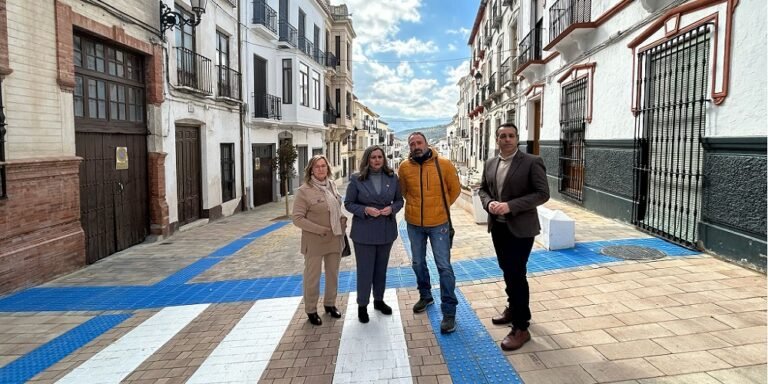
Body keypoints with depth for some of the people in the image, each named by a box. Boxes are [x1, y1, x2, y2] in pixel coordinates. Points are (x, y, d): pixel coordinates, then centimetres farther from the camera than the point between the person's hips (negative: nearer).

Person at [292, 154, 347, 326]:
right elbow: (297, 218, -14)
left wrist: (342, 219, 0)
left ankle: (330, 303, 37)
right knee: (312, 277, 8)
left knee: (333, 274, 18)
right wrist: (319, 230, -19)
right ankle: (311, 310, 25)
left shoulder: (332, 185, 4)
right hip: (315, 241, -5)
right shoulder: (304, 190, -14)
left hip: (335, 239, 6)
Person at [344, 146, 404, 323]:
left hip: (386, 230, 3)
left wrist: (392, 208, -13)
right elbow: (348, 203, -3)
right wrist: (365, 210, -19)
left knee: (381, 268, 17)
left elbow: (399, 200, 8)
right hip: (364, 231, -3)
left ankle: (379, 300, 35)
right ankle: (362, 305, 20)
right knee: (365, 269, 4)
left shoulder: (392, 177, 1)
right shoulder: (356, 179, -7)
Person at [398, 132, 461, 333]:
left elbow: (455, 189, 3)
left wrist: (441, 207, 4)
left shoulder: (444, 164, -11)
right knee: (418, 263, 17)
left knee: (444, 266, -2)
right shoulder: (405, 167, -4)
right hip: (414, 224, 3)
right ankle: (425, 296, 40)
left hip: (438, 223, -3)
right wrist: (416, 205, 7)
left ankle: (449, 311, 7)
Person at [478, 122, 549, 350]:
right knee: (507, 271, 19)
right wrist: (488, 203, -7)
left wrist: (511, 206, -23)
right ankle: (514, 308, 40)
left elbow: (542, 193, -15)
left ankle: (521, 328, 8)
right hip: (497, 226, 6)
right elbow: (483, 189, 16)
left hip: (520, 228, -6)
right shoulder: (490, 164, 7)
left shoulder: (532, 162, -11)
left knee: (517, 274, -4)